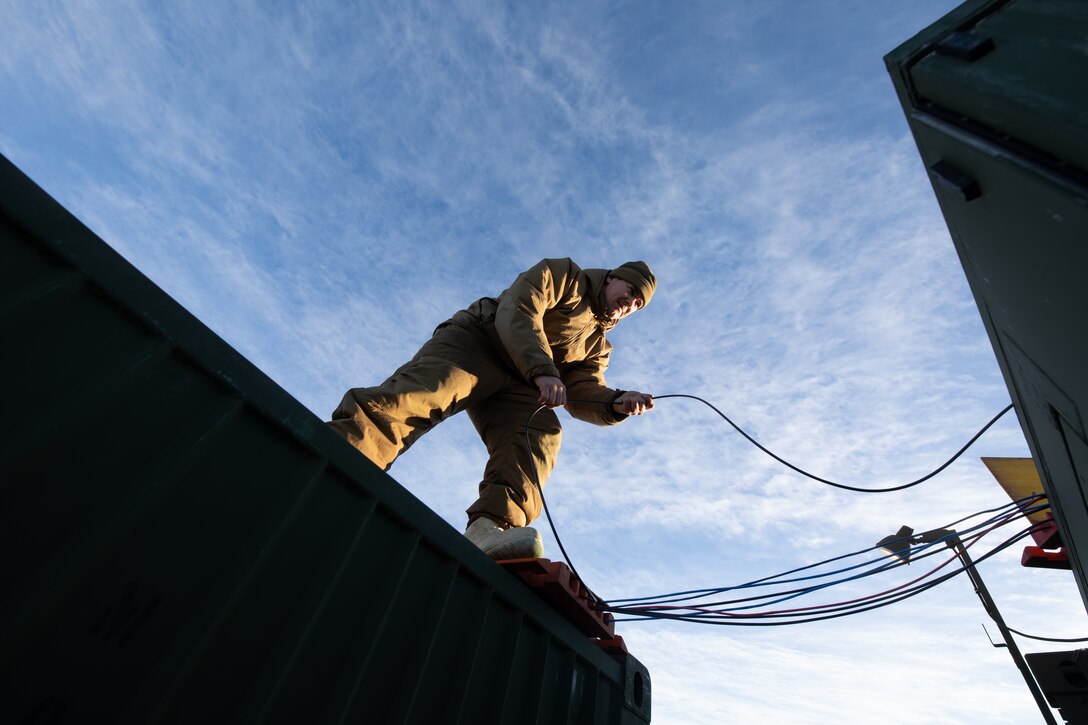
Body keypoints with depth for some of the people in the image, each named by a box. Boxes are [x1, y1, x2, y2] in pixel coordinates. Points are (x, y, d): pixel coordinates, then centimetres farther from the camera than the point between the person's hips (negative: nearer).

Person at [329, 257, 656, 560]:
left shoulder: (597, 346, 27)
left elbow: (583, 396, 10)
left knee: (543, 434, -26)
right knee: (426, 390, -32)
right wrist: (543, 370, -22)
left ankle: (493, 527, -44)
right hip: (477, 341, -4)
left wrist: (617, 402, -12)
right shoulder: (561, 275, 12)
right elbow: (518, 313, -7)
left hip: (516, 386, 4)